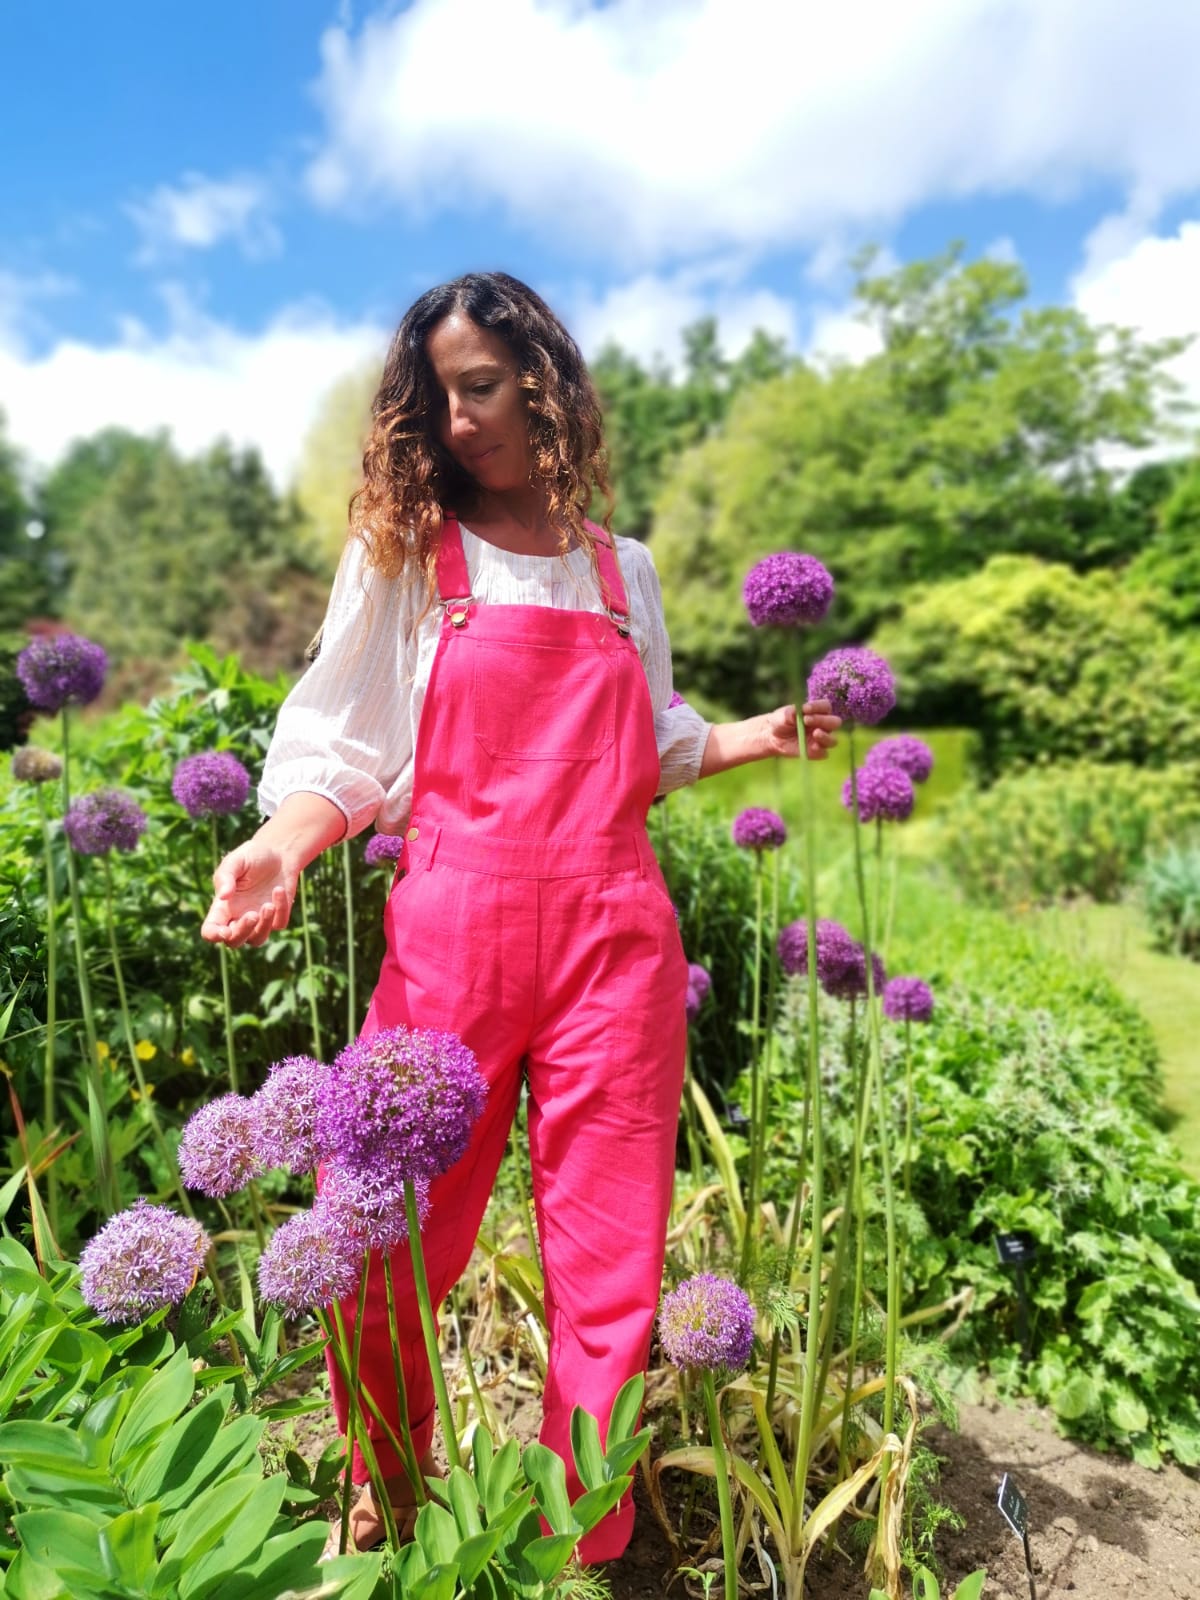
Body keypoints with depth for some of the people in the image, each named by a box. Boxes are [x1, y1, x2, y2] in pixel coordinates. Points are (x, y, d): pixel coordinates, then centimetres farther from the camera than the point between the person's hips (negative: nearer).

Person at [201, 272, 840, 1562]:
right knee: (389, 1256, 3)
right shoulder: (402, 552, 8)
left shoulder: (622, 573, 17)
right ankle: (383, 1510, 35)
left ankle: (584, 1546, 30)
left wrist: (762, 735, 13)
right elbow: (342, 748, 4)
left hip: (615, 940, 3)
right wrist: (282, 843, -14)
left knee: (611, 1268, 5)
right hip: (448, 934, -2)